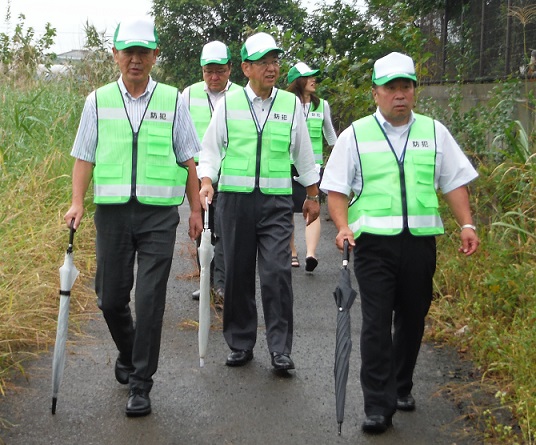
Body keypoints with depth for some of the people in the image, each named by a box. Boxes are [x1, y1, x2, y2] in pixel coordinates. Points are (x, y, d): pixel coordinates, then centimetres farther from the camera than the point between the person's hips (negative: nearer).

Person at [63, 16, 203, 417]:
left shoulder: (172, 100, 5)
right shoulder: (98, 101, 7)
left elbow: (189, 160, 8)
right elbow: (84, 156, 9)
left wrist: (196, 209, 5)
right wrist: (77, 203, -3)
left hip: (159, 214, -2)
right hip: (112, 210, 2)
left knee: (150, 300, -5)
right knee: (110, 298, 8)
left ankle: (140, 384, 6)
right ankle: (128, 354, 38)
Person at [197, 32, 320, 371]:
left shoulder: (291, 104, 6)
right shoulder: (228, 104, 4)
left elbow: (304, 153, 14)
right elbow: (211, 149, 7)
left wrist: (313, 196, 17)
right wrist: (206, 183, -9)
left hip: (276, 201, -1)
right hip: (235, 199, 1)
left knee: (277, 272, -9)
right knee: (238, 273, 7)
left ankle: (281, 349, 1)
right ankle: (241, 344, 21)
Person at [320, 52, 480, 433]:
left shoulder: (434, 131, 10)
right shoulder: (355, 135, 4)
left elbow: (455, 182, 11)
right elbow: (336, 188, 3)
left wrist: (467, 225, 0)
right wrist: (343, 227, -12)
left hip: (420, 241, 3)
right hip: (374, 242, -2)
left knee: (413, 319, 13)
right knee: (377, 323, -6)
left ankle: (402, 387, 33)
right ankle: (379, 406, 1)